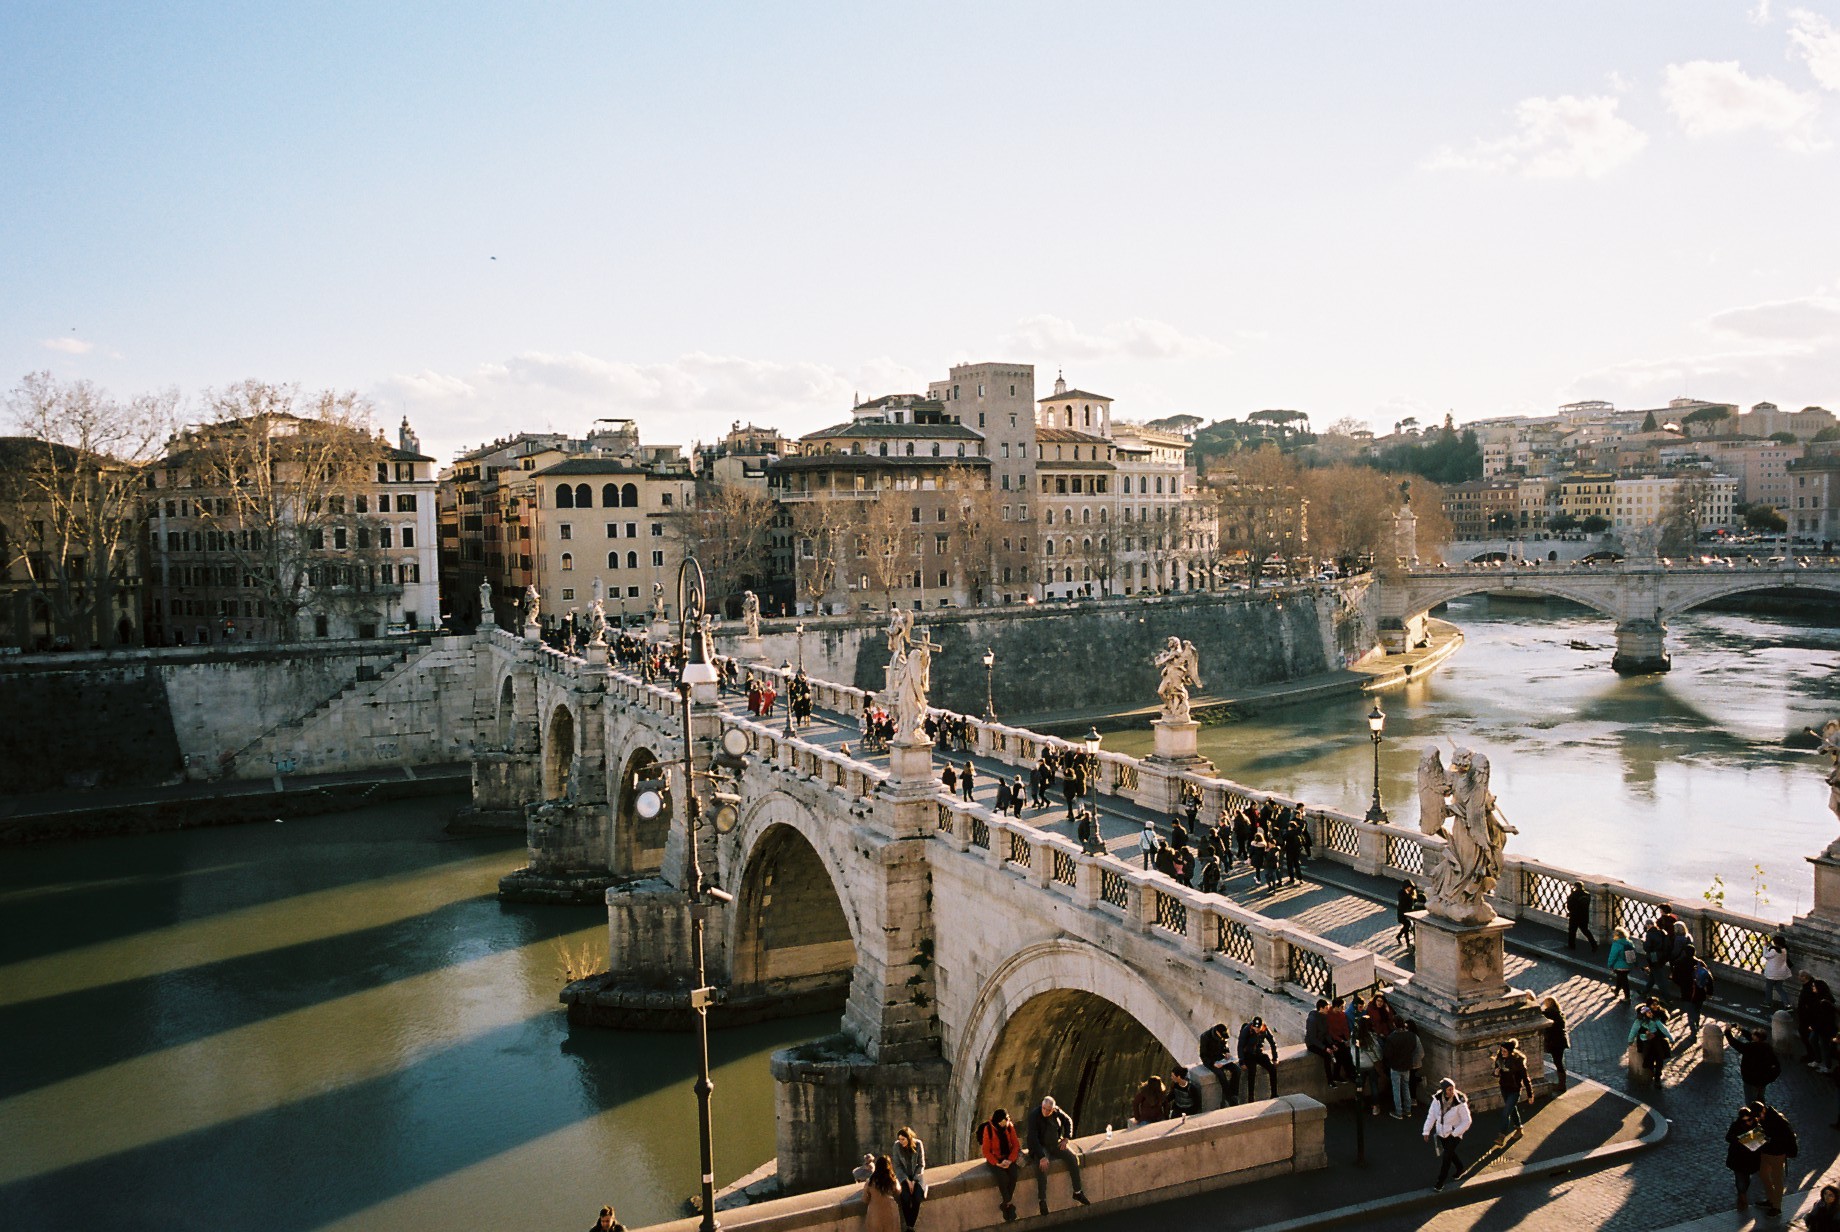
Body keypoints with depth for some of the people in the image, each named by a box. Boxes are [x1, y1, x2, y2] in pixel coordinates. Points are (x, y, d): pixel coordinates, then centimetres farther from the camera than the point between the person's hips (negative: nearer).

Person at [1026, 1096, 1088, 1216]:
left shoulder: (1057, 1111, -7)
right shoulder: (1034, 1116, -22)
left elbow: (1068, 1121, 13)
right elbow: (1033, 1138, -26)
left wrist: (1067, 1138, 0)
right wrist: (1042, 1156, -33)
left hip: (1056, 1143, 5)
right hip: (1040, 1146, -5)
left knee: (1073, 1157, -15)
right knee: (1042, 1165, -33)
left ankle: (1077, 1192, -2)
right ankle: (1042, 1200, -23)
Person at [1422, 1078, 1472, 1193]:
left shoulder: (1459, 1103, -27)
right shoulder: (1437, 1100, -16)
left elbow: (1466, 1121, -17)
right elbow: (1431, 1115, -5)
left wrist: (1454, 1133, -16)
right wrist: (1426, 1131, -4)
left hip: (1455, 1134, -4)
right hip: (1441, 1132, 4)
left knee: (1446, 1157, -1)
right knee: (1450, 1153, 23)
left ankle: (1440, 1183, 16)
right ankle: (1460, 1168, 53)